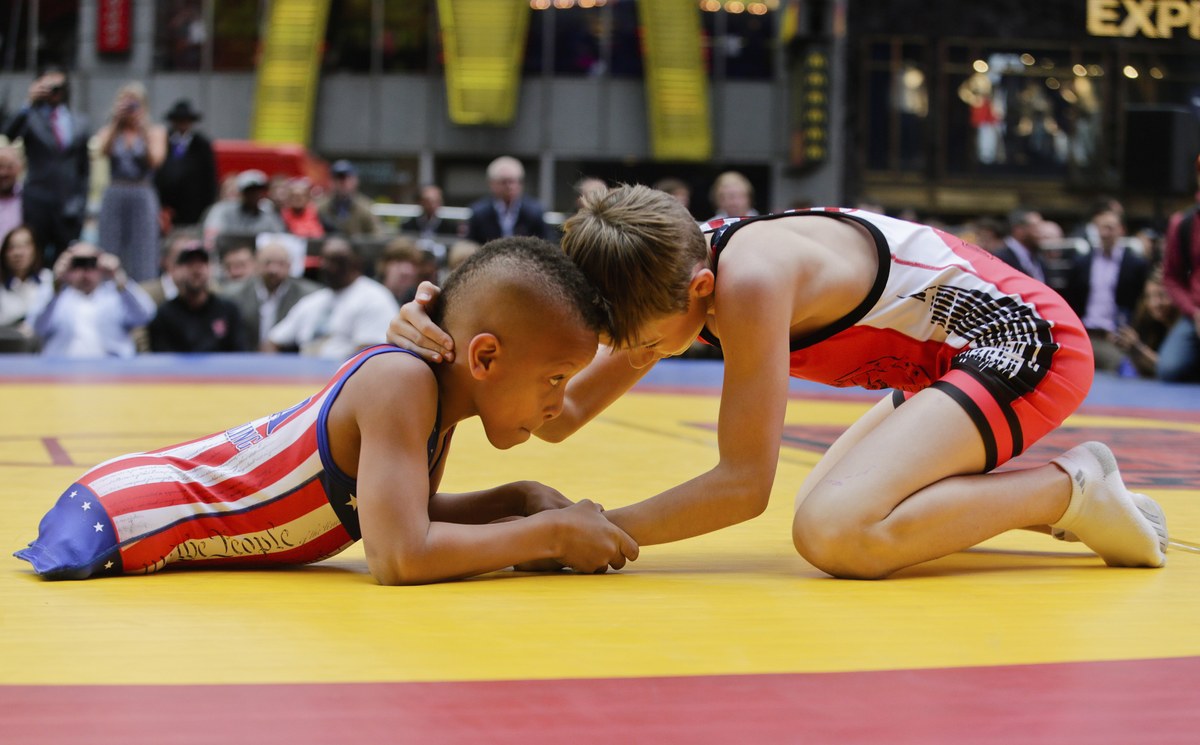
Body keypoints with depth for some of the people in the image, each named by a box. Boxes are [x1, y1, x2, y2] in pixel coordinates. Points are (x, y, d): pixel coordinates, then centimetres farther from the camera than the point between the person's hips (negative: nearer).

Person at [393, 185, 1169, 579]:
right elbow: (563, 416, -3)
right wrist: (466, 345, -17)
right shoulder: (672, 270, -2)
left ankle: (1067, 491, -8)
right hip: (953, 358, 10)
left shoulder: (750, 279, -29)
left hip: (1030, 343, -10)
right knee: (826, 512, 18)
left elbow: (745, 482, -25)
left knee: (834, 532, -27)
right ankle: (1022, 494, 23)